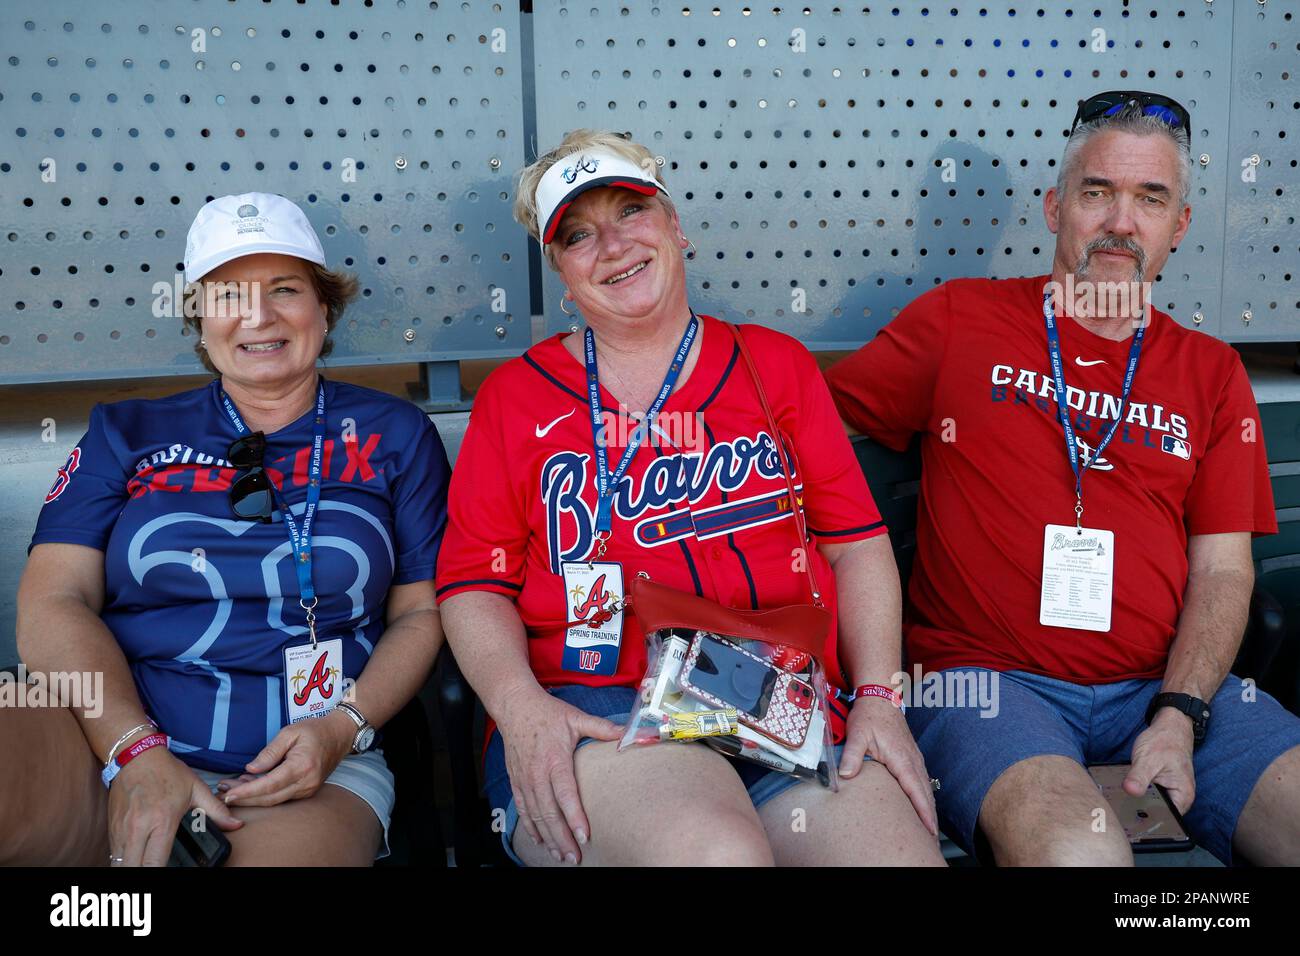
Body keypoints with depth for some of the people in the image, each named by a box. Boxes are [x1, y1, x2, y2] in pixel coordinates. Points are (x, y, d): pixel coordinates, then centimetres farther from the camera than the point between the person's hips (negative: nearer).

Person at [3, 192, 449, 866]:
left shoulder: (393, 435, 12)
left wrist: (342, 728, -8)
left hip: (305, 777, 0)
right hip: (106, 749, 1)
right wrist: (135, 752, -12)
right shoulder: (126, 433, 15)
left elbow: (422, 613, 9)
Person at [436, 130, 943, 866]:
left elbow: (858, 545, 12)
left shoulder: (776, 363, 17)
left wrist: (879, 697, -2)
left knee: (898, 847, -25)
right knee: (714, 849, -34)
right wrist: (521, 707, -12)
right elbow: (473, 582, 7)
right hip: (594, 709, -2)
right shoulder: (515, 395, 13)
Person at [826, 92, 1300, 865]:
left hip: (1166, 687, 4)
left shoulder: (1211, 374, 15)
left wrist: (1178, 716, -7)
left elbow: (1223, 570, 10)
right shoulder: (958, 319, 8)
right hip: (986, 677, -3)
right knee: (1076, 846, -31)